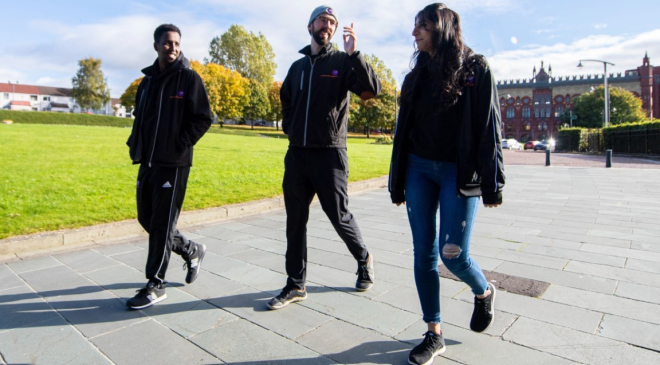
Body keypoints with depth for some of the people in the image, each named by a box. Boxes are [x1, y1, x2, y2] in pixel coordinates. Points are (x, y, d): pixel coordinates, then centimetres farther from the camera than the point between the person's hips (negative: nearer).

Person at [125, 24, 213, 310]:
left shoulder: (189, 78, -3)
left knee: (161, 224, -3)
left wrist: (179, 145, -14)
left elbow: (203, 119, -9)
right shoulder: (148, 80, 16)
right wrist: (136, 146, 9)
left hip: (173, 164, -7)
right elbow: (139, 118, 23)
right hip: (148, 162, 7)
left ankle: (155, 286, 9)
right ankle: (192, 251, 32)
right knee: (147, 219, 13)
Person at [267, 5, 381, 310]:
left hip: (329, 154, -4)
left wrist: (354, 53, -21)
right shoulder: (298, 66, 16)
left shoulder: (343, 61, 2)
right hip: (296, 154, 5)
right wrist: (289, 127, 14)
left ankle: (364, 259, 33)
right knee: (295, 221, 6)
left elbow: (372, 90, -15)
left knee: (339, 217, 4)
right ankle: (295, 285, 18)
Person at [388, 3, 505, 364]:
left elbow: (488, 128, -5)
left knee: (452, 253, -6)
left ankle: (484, 292, 30)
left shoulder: (475, 69, -1)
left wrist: (491, 184, -10)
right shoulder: (418, 74, 13)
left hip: (459, 171, -4)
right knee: (424, 252, 3)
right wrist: (398, 182, 11)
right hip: (419, 169, 5)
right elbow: (404, 129, 12)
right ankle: (434, 335, 17)